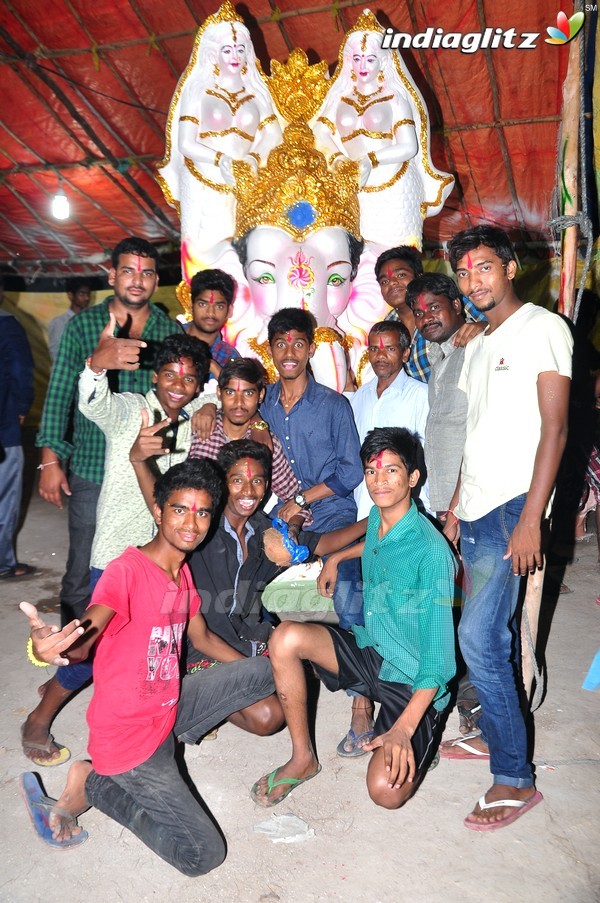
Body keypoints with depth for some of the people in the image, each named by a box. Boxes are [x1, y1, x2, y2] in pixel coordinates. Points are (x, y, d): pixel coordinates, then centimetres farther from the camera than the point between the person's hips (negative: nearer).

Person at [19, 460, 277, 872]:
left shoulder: (183, 571, 3)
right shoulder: (127, 570, -22)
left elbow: (202, 636, 16)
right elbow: (82, 641, -35)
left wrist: (255, 675, 20)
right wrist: (44, 646, -58)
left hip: (171, 706, 8)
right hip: (130, 735, -7)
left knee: (266, 671, 7)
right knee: (202, 855, -10)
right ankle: (90, 783, 5)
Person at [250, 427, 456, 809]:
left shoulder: (431, 552, -23)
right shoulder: (376, 519, -1)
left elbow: (439, 649, -24)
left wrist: (404, 728, -31)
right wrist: (337, 558, 18)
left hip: (413, 681, -6)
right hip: (369, 652, 7)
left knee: (387, 791, -23)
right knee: (286, 637, -17)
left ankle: (421, 740, 11)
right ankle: (303, 758, 0)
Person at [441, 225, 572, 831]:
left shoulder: (542, 328, -7)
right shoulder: (478, 346, 18)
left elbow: (554, 427, -14)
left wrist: (530, 519, -19)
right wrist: (457, 503, 16)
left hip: (511, 507, -8)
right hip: (476, 509, 8)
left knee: (479, 638, -10)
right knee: (493, 632, 15)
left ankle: (514, 777, 5)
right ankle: (494, 733, 32)